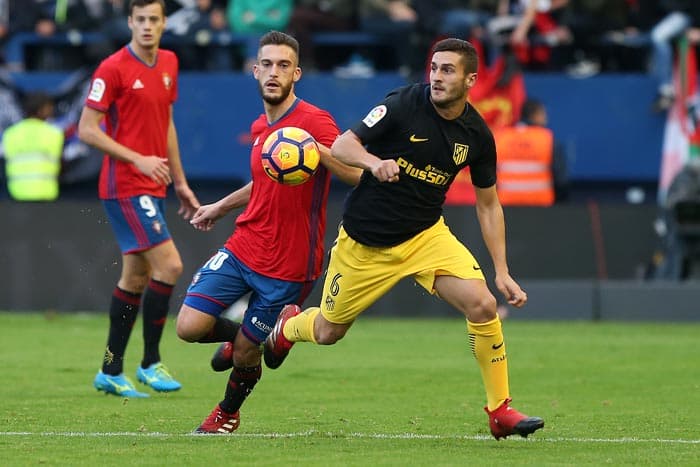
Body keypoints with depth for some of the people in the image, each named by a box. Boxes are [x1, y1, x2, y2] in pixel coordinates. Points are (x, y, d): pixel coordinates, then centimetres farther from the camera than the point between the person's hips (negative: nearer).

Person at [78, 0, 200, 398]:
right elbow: (87, 129, -12)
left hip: (152, 187, 8)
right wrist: (138, 159, -18)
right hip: (125, 187, -8)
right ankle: (151, 363, -3)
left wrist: (180, 182, 20)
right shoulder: (113, 68, -12)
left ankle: (112, 372, 19)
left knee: (136, 277, 11)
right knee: (169, 265, -15)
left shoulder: (168, 64, 11)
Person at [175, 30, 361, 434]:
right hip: (243, 249, 6)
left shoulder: (314, 121, -14)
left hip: (288, 265, -6)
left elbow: (357, 175, -25)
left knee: (245, 352, 4)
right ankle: (238, 337, 24)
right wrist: (221, 207, 38)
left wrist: (316, 149, -40)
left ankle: (228, 413, 36)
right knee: (189, 326, -10)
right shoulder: (260, 127, 10)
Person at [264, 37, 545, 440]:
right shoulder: (404, 104, -17)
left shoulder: (477, 134, -6)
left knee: (483, 305, -21)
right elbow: (341, 146, -16)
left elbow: (489, 205, 5)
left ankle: (500, 410, -7)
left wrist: (502, 271, -1)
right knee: (328, 333, 11)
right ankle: (289, 325, 50)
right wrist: (373, 162, -39)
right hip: (365, 241, -2)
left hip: (426, 235, 2)